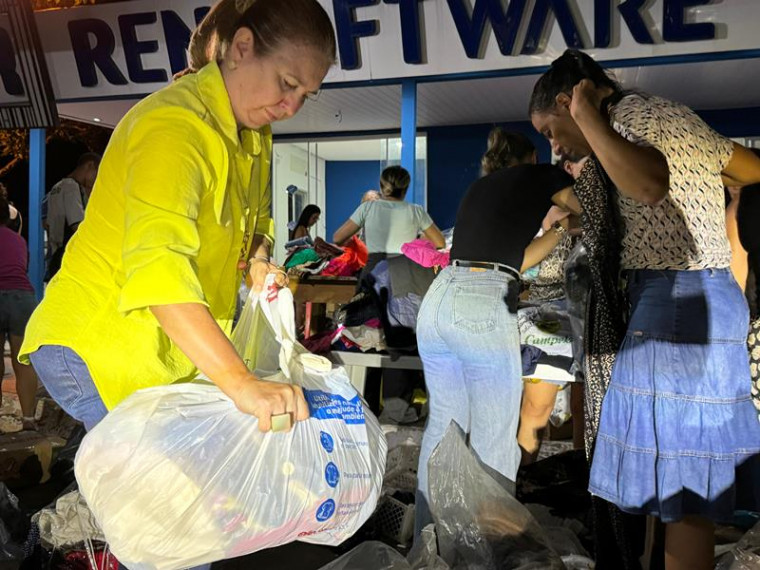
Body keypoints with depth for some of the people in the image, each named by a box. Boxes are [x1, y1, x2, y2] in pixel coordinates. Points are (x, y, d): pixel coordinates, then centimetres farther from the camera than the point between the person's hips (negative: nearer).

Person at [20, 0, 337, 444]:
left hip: (171, 351, 8)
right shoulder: (175, 125, -26)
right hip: (95, 346, -8)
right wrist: (241, 383, -50)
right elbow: (156, 261, -41)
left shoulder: (252, 131, 4)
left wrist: (257, 262, -5)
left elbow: (254, 220, 20)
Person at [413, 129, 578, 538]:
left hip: (437, 300, 7)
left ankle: (426, 539, 28)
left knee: (442, 425, 18)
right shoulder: (538, 176, 12)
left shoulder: (478, 189, 28)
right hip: (482, 307, -7)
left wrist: (561, 229, 37)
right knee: (494, 442, 2)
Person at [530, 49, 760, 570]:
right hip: (701, 301, 10)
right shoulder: (665, 116, 18)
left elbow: (650, 185, -30)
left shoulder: (634, 112, -8)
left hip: (679, 302, -10)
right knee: (678, 470, 15)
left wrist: (588, 118, -20)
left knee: (681, 485, -3)